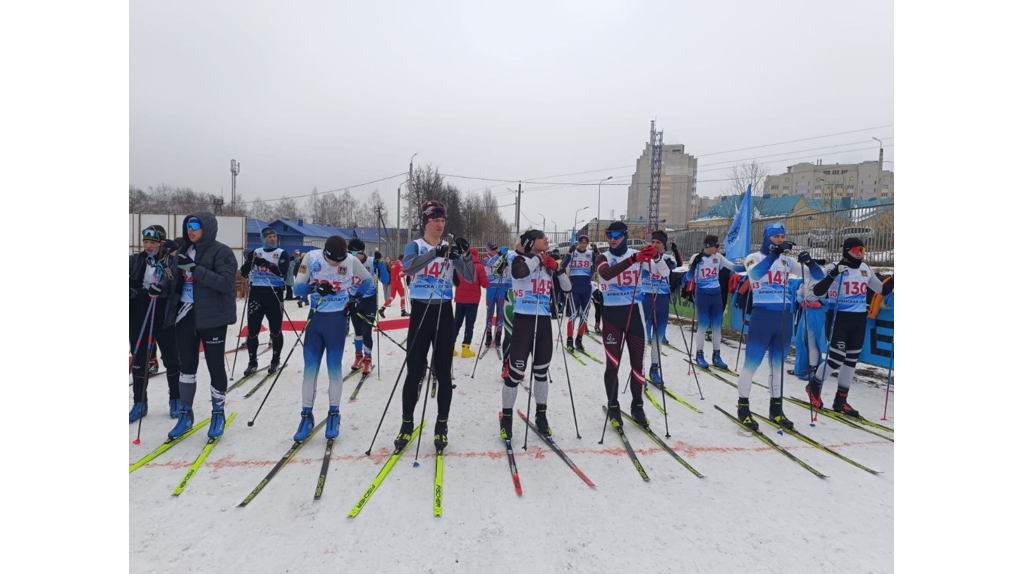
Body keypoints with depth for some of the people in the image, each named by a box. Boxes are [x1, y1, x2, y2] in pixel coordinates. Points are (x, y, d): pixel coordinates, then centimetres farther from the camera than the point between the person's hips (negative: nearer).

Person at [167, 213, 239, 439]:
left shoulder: (221, 252, -10)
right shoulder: (184, 250, 11)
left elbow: (226, 283, -21)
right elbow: (175, 278, 19)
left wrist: (195, 268, -25)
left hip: (212, 317, -6)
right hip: (185, 314, 6)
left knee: (215, 365, 4)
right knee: (187, 365, 12)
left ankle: (218, 414, 20)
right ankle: (185, 414, 26)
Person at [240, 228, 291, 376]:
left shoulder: (282, 253, 0)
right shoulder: (255, 252, 10)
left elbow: (282, 272, -15)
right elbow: (244, 273, 6)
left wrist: (266, 263, -28)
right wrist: (249, 261, -12)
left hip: (274, 294, -3)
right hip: (256, 293, 3)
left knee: (275, 330, 4)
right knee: (252, 330, 3)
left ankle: (275, 360, 20)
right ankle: (252, 362, 14)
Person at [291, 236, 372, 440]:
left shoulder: (352, 261, -10)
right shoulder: (311, 258, -9)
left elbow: (368, 280, 6)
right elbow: (297, 288, -6)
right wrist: (315, 287, -25)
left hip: (337, 319, -1)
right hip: (315, 317, 2)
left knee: (334, 368, 3)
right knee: (309, 368, 4)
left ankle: (333, 415, 15)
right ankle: (306, 416, 14)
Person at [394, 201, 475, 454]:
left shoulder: (451, 248, 6)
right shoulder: (415, 245, 0)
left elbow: (470, 278, -3)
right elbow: (408, 268, -23)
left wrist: (466, 256, -21)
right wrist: (435, 252, -35)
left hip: (444, 314, 2)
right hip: (421, 312, -2)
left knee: (443, 373, 6)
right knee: (414, 372, 3)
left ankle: (441, 425, 18)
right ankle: (407, 424, 20)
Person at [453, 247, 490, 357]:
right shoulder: (479, 267, -9)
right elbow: (485, 284, -7)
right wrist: (487, 280, 12)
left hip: (460, 299, 4)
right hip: (472, 300, -4)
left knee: (457, 323, 14)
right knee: (469, 324, 3)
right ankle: (465, 349, 0)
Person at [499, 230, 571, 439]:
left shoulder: (549, 265, 12)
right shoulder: (520, 261, -2)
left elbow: (567, 288, 10)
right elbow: (520, 272, -27)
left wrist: (558, 269, -6)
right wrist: (539, 257, -12)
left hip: (544, 322, 5)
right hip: (523, 320, -5)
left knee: (541, 372, 15)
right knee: (516, 372, -5)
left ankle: (541, 415, 29)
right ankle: (506, 418, 11)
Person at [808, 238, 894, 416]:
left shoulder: (866, 269, 9)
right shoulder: (835, 267, -9)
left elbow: (883, 290, 18)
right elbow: (817, 291, -20)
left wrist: (894, 279, 1)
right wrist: (834, 274, -32)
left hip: (859, 321, 6)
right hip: (838, 318, -6)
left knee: (852, 361, 9)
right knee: (837, 360, -9)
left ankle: (841, 401, 20)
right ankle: (814, 385, 18)